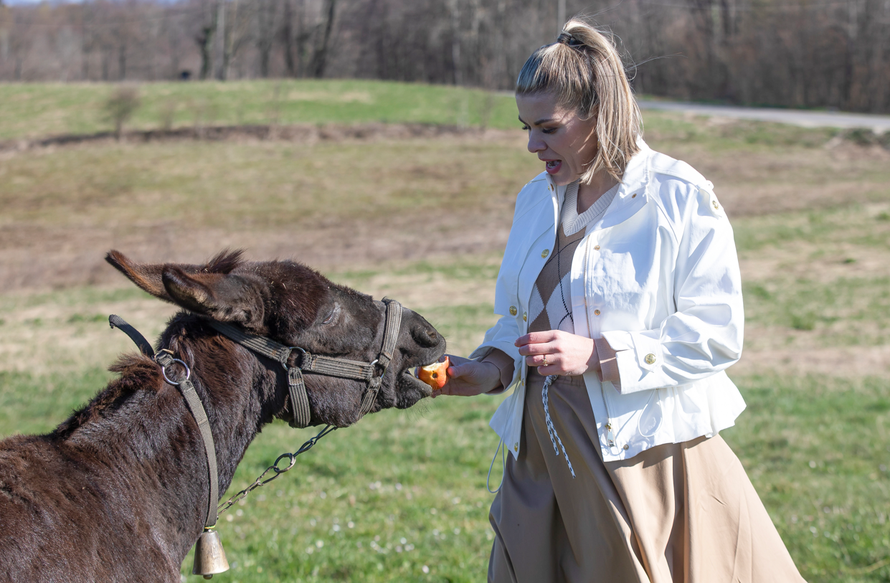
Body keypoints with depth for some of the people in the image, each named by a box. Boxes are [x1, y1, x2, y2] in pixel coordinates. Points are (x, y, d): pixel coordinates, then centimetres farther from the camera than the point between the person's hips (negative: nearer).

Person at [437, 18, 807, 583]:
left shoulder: (681, 197, -9)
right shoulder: (536, 198, 11)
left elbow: (717, 335, -13)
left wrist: (597, 354, -20)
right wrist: (492, 369, -2)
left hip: (645, 449, -6)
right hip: (545, 459, 6)